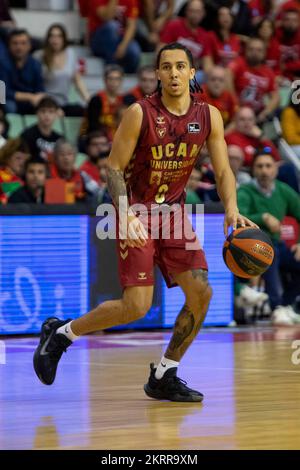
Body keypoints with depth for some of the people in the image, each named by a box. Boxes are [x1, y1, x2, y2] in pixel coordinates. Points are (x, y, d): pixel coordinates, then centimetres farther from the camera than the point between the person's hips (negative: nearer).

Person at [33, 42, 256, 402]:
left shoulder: (209, 116, -3)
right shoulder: (140, 113, -16)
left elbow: (223, 172, 1)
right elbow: (114, 167, -12)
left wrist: (231, 209, -19)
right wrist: (126, 216, -24)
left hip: (173, 210, 5)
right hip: (136, 211, -5)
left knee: (201, 293, -7)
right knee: (136, 306, -14)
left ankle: (163, 377, 8)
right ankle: (60, 333, 9)